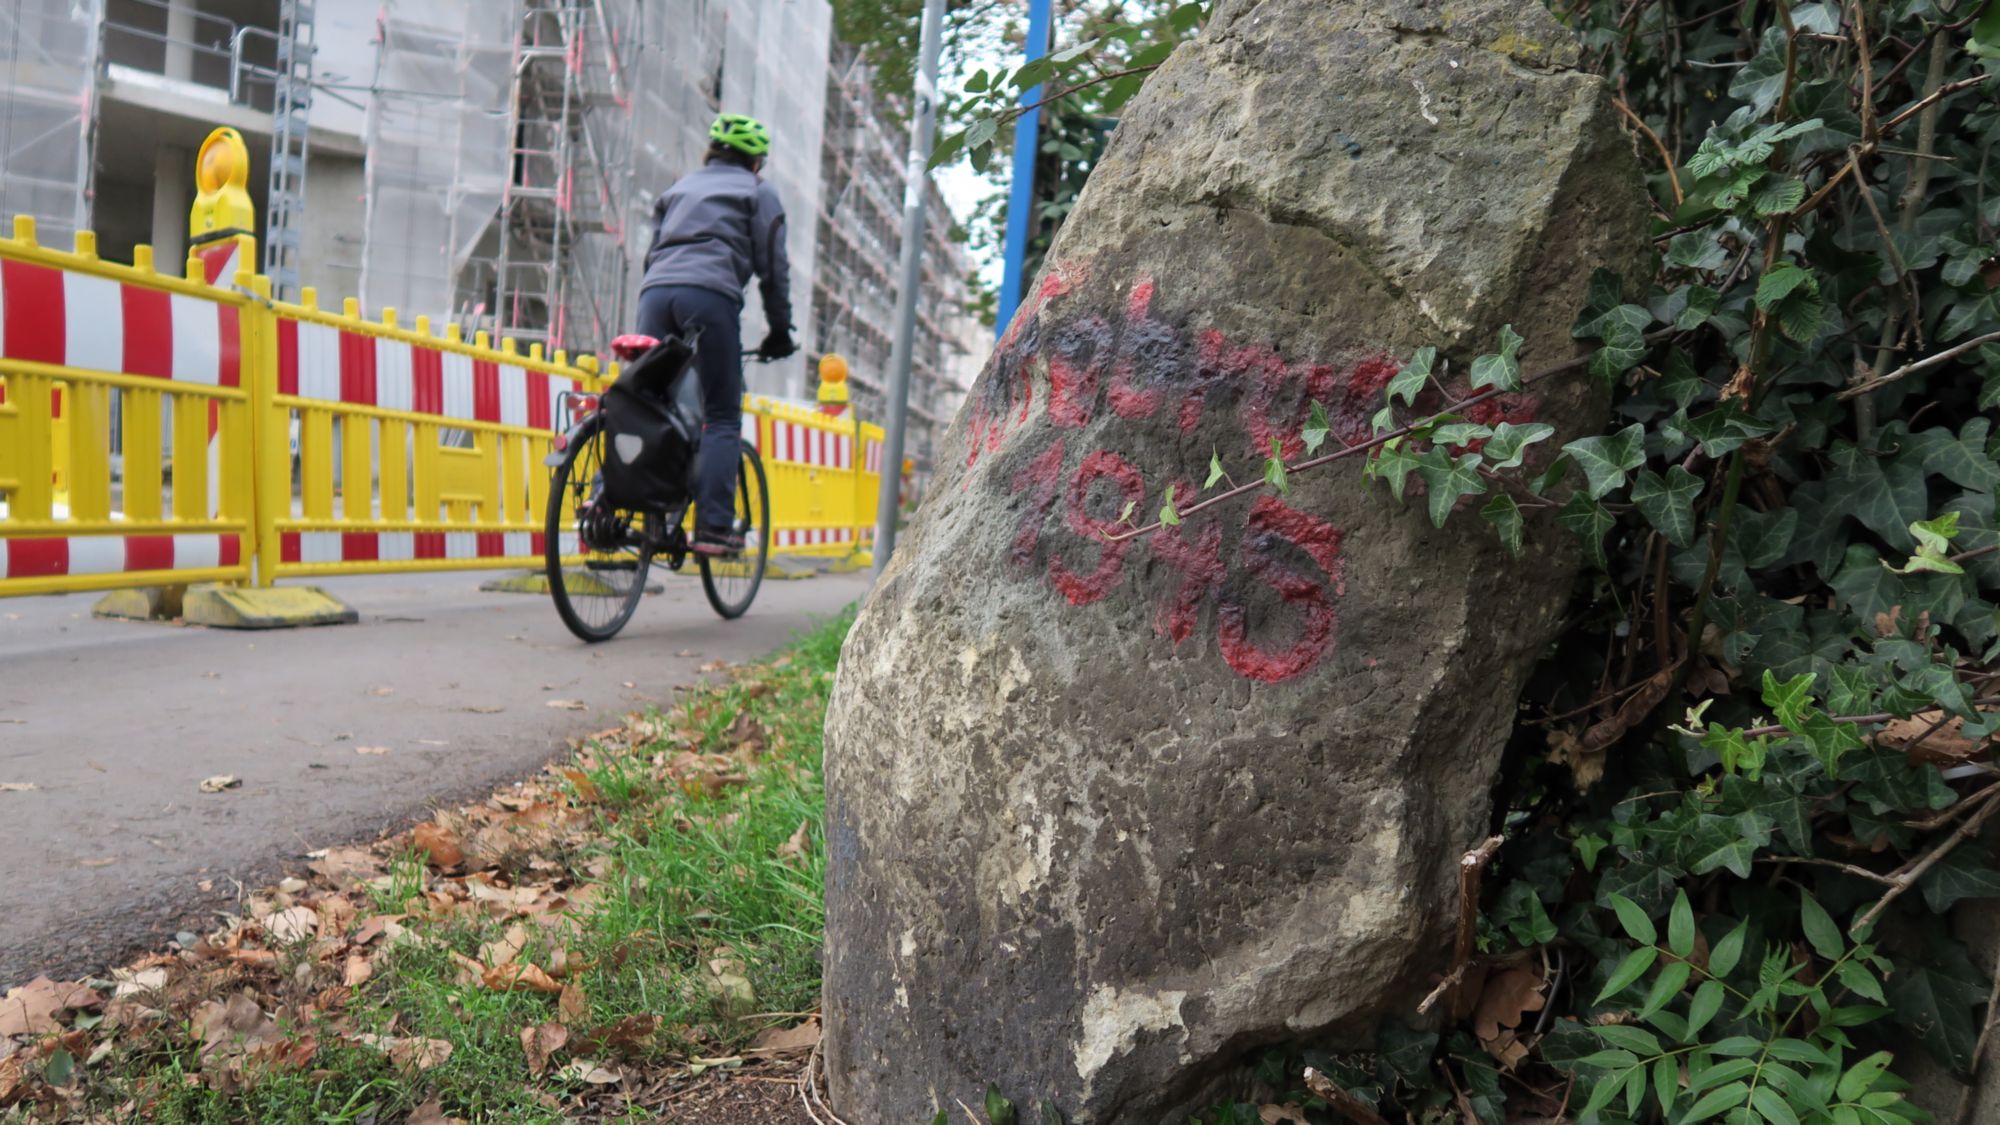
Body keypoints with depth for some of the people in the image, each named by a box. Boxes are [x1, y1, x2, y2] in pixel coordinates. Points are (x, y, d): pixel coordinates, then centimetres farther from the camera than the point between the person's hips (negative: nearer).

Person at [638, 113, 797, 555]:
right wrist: (780, 330, 16)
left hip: (655, 291, 5)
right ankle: (713, 528, -12)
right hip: (710, 293, -5)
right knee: (722, 418, -3)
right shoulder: (758, 192, 18)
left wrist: (661, 296, 33)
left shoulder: (679, 187, 33)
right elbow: (772, 266, 11)